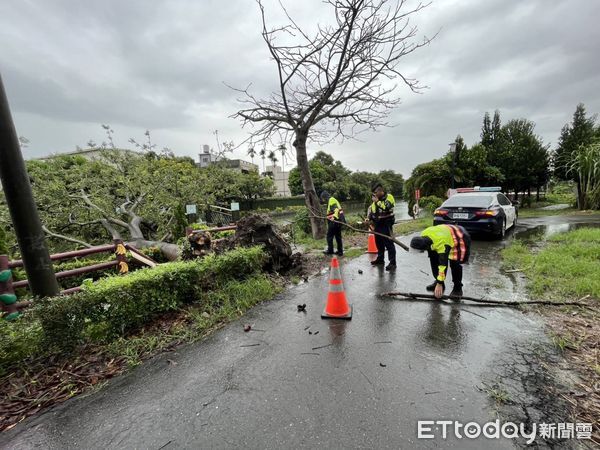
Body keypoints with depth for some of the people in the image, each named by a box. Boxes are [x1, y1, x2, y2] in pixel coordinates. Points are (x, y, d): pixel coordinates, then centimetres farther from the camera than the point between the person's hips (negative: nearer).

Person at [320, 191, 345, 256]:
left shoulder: (331, 200, -10)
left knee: (329, 236, 2)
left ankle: (330, 250, 11)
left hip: (334, 221, -10)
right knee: (338, 236, 13)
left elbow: (336, 209, -26)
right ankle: (340, 251, 18)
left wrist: (335, 217, -40)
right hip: (339, 220, 10)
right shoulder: (333, 200, 20)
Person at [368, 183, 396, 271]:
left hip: (386, 225, -8)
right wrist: (370, 219, 12)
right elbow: (371, 208, 23)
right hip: (377, 224, 8)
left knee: (389, 244, -6)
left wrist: (377, 201, -18)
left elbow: (386, 207, -27)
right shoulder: (376, 199, 13)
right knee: (379, 243, 16)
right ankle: (380, 259, 30)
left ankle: (392, 263, -2)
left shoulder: (389, 197, -10)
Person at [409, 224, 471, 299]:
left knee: (454, 263, -23)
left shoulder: (441, 244, -43)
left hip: (460, 238, -8)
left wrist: (440, 284, -35)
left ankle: (457, 288, -3)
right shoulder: (423, 235, -20)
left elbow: (443, 265, -40)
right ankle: (437, 281, 17)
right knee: (433, 256, 2)